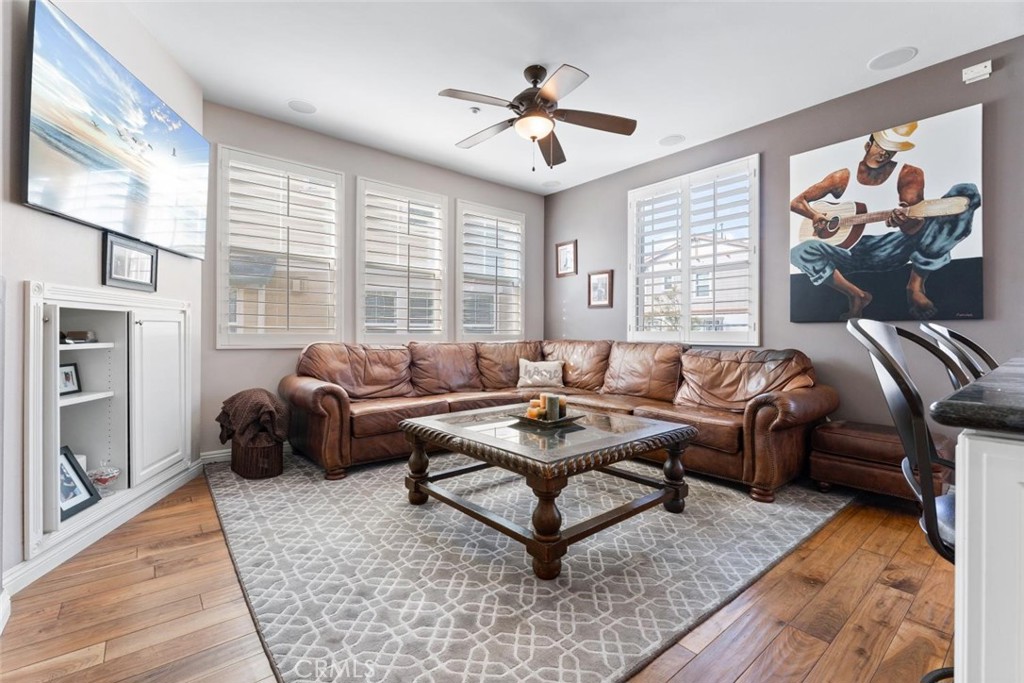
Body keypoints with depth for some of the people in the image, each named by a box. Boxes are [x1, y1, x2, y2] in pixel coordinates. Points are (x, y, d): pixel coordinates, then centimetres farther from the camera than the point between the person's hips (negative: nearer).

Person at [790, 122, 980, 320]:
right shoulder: (843, 177, 8)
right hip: (851, 251, -1)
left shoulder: (909, 174, 4)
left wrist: (906, 221, -36)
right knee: (800, 253, -35)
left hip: (891, 249, 1)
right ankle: (856, 296, -12)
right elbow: (796, 202, 8)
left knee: (966, 192, -19)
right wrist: (816, 215, -14)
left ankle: (916, 286, -18)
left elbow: (915, 226, -10)